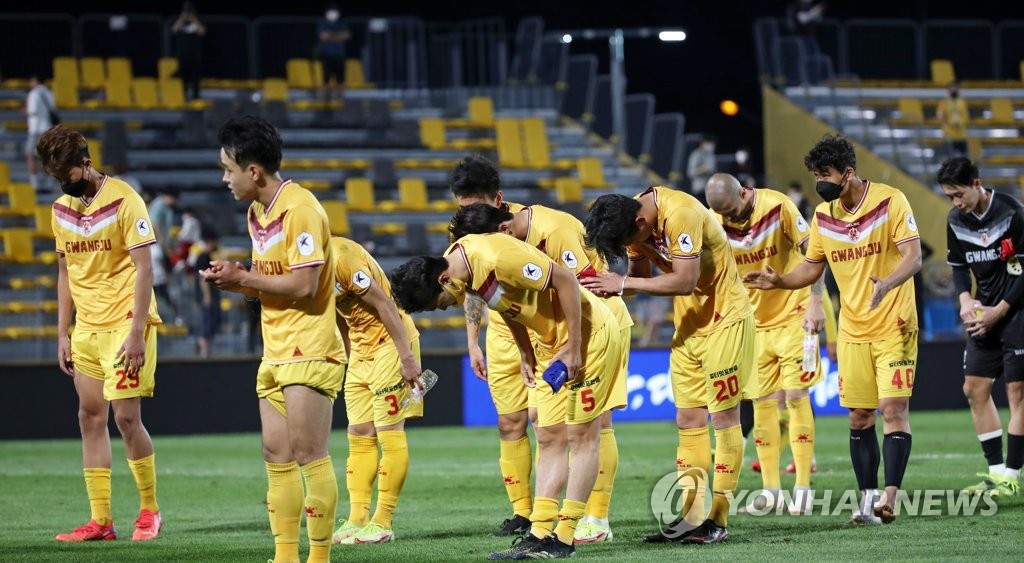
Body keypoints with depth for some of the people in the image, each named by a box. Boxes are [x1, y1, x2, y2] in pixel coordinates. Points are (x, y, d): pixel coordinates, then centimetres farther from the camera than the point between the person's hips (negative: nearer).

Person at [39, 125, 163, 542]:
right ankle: (100, 520, 7)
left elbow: (143, 268, -12)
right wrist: (62, 335, 12)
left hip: (124, 324, -7)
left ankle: (150, 510, 7)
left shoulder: (123, 200, -11)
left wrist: (137, 332, -17)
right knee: (90, 418, 4)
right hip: (85, 329, 7)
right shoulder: (62, 208, 10)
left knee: (126, 416, -9)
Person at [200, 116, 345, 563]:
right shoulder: (256, 212, 14)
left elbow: (303, 286, -20)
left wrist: (243, 278, -12)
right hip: (275, 352, 9)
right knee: (277, 458, 7)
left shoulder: (300, 210, -15)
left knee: (309, 455, -8)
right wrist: (233, 280, -1)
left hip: (309, 349, -9)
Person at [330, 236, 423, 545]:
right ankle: (357, 520, 10)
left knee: (390, 434, -5)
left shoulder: (340, 257, -23)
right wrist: (352, 356, 15)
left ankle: (382, 524, -3)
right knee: (359, 436, 8)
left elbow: (384, 304, -21)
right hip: (361, 349, 9)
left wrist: (406, 357, -20)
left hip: (390, 342, -9)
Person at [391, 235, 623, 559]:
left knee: (581, 437, -4)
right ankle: (540, 534, 5)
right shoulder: (467, 267, -3)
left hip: (587, 331, -9)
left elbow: (565, 280, -24)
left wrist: (573, 348, -20)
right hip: (551, 341, 9)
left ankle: (563, 540, -4)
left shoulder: (499, 258, -30)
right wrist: (526, 355, 10)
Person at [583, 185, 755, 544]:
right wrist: (610, 286, -16)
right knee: (688, 420, 6)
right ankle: (691, 517, 8)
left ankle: (718, 520, -3)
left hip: (724, 318, -8)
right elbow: (640, 273, 5)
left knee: (724, 417, -5)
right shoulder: (633, 218, -3)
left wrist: (623, 283, -27)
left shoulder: (680, 215, -28)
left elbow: (684, 281, -30)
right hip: (688, 323, 8)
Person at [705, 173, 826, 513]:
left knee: (796, 396, -6)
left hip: (793, 315, -4)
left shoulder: (777, 206, -18)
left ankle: (803, 487, -3)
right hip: (754, 322, 4)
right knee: (762, 402, 3)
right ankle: (770, 488, 9)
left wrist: (815, 303, -17)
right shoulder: (715, 222, -6)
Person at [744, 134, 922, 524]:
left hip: (893, 327, -5)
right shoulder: (823, 215, 7)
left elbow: (913, 256, -18)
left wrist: (886, 284, -37)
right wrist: (779, 282, -3)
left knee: (893, 409, -12)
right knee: (859, 418, 5)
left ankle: (889, 498, -17)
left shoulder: (890, 201, -11)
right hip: (852, 331, 5)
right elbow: (811, 268, 16)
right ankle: (868, 500, 11)